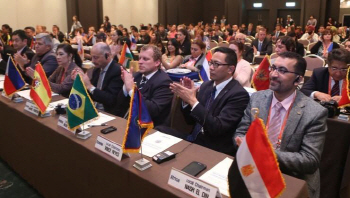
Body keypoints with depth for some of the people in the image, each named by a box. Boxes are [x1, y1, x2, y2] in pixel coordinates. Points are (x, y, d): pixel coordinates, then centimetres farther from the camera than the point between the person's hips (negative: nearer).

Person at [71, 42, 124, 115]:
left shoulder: (118, 71, -16)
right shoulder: (97, 69, 7)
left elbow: (111, 100, -23)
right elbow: (91, 94, 13)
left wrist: (89, 86, -24)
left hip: (109, 114, -7)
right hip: (93, 109, 7)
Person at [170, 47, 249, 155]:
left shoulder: (239, 94, -13)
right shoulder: (206, 85, 7)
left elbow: (217, 128, -22)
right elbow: (191, 120, 10)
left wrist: (193, 101, -22)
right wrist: (186, 99, -8)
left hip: (214, 150, -6)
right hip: (192, 140, 6)